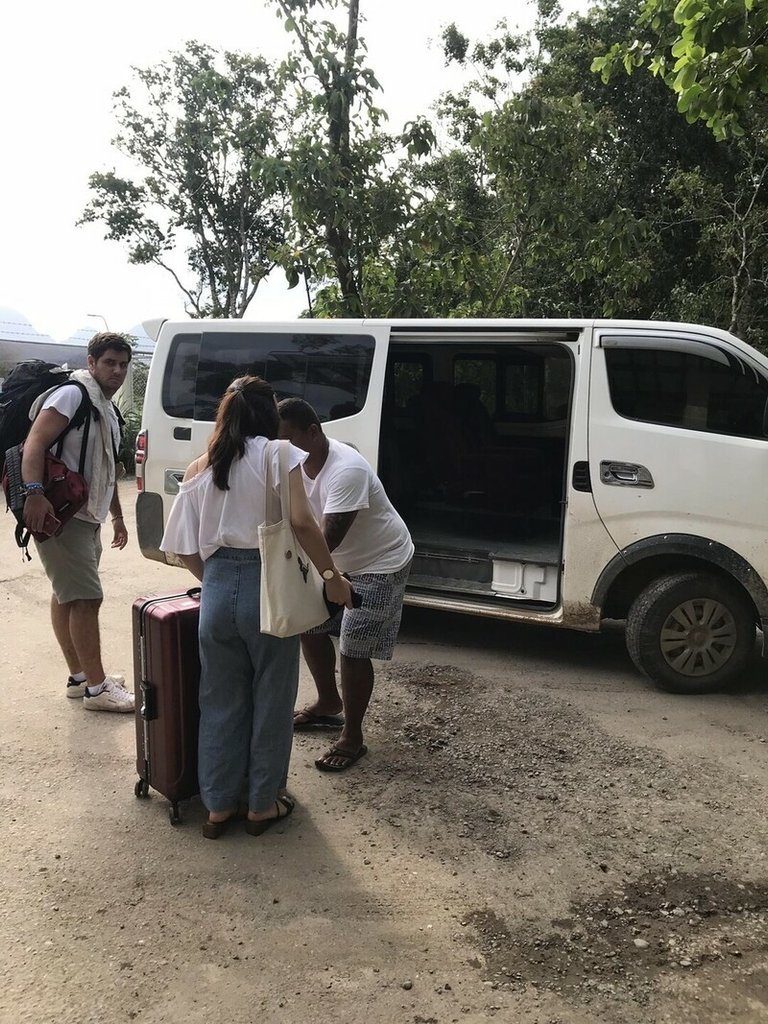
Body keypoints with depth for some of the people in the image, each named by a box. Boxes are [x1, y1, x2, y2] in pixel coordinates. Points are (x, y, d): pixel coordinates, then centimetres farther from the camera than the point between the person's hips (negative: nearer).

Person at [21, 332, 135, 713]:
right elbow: (35, 442, -22)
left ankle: (80, 676, 25)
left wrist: (117, 517, 28)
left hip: (87, 517, 10)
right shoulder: (72, 395, -11)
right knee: (87, 597, -9)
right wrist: (34, 492, -34)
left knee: (67, 595, 17)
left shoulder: (108, 410, 18)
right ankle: (97, 688, -1)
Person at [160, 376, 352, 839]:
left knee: (220, 701, 17)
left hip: (217, 588, 4)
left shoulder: (199, 469, 9)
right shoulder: (280, 455, -4)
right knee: (271, 700, 13)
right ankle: (263, 804, 25)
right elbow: (302, 522, -18)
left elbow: (185, 548, 7)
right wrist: (332, 576, -9)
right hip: (268, 585, -4)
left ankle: (219, 806, 26)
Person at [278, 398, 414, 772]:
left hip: (380, 565, -9)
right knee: (310, 625, 15)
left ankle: (352, 738, 8)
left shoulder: (346, 471, -34)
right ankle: (329, 703, 36)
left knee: (353, 650, -8)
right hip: (338, 561, 9)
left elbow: (326, 540, -37)